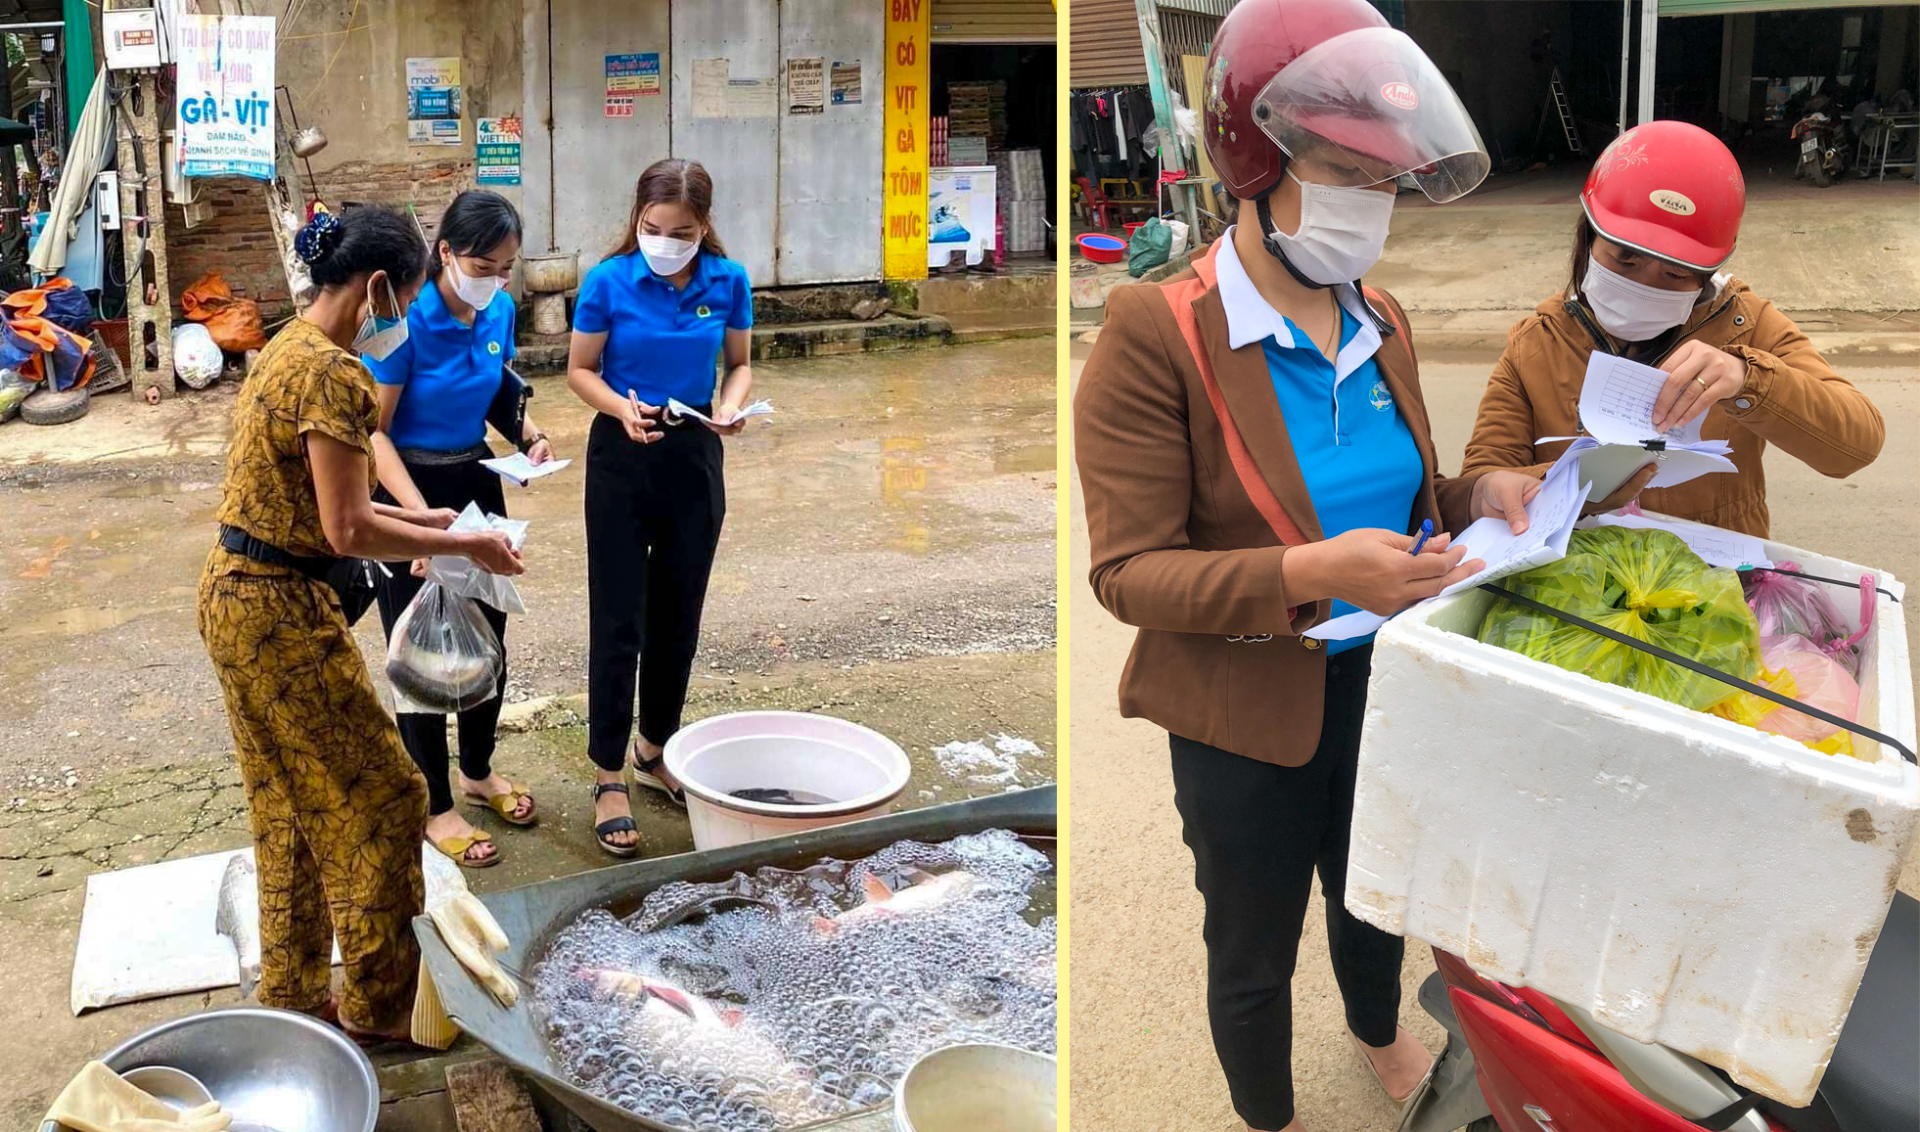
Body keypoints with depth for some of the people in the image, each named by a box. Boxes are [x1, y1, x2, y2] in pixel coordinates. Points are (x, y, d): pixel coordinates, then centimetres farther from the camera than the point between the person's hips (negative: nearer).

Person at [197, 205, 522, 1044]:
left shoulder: (288, 349, 11)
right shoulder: (332, 373, -20)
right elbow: (347, 531, -22)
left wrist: (421, 522, 16)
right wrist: (466, 546, -11)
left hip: (235, 596, 10)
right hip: (281, 610, -10)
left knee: (291, 804, 19)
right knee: (379, 798, 3)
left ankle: (293, 992, 32)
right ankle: (379, 1003, 16)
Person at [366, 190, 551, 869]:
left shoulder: (499, 310, -4)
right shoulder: (408, 320, -24)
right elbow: (374, 431, -21)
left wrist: (528, 433, -6)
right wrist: (424, 518, -31)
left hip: (477, 480, 7)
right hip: (409, 488, -6)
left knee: (489, 637, 16)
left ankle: (477, 771, 38)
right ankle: (435, 806, 18)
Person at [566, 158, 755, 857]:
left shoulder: (728, 281, -4)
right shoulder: (609, 282, -11)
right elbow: (579, 370, -3)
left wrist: (730, 405, -13)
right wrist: (620, 406, -22)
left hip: (694, 458, 3)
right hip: (623, 458, -3)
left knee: (678, 616, 13)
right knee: (619, 622, -2)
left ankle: (655, 753, 31)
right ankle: (609, 777, 9)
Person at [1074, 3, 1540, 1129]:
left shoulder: (1382, 321, 0)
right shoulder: (1158, 335, -22)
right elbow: (1129, 570, -22)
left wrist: (1478, 494, -9)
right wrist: (1308, 576, -35)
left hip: (1385, 688, 6)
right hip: (1247, 719, -6)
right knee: (1255, 952, 18)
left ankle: (1381, 1033, 62)